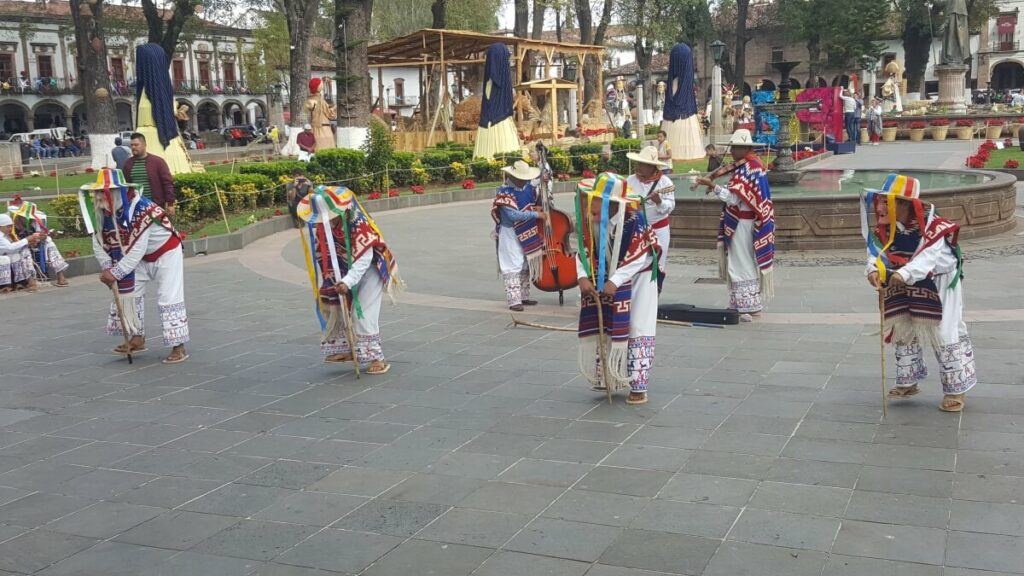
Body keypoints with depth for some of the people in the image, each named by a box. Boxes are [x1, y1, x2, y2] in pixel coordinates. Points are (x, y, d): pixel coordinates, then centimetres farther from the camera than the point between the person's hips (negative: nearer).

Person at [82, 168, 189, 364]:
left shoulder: (142, 210, -35)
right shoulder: (103, 212, -12)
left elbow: (137, 250, -33)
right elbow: (99, 243, -5)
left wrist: (116, 273, -31)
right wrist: (107, 268, -20)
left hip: (165, 252, -8)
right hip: (142, 258, 8)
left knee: (169, 298, -11)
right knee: (128, 291, 6)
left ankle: (179, 347, -6)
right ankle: (137, 339, 18)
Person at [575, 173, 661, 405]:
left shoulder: (634, 219, -25)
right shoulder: (591, 221, -9)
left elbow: (640, 257, -24)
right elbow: (583, 251, -3)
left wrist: (615, 281, -26)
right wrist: (583, 277, -19)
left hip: (636, 281, -6)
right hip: (603, 283, 6)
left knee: (637, 333, -4)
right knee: (602, 330, 10)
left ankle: (638, 386, 3)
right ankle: (607, 377, 26)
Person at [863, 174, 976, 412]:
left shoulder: (932, 227, -26)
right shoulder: (884, 230, -8)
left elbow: (928, 257, -38)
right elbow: (877, 253, -19)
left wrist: (905, 273, -53)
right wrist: (874, 269, -42)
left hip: (937, 288, -6)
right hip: (903, 293, 7)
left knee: (944, 334, -2)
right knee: (902, 332, 16)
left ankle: (956, 389, 11)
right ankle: (908, 381, 33)